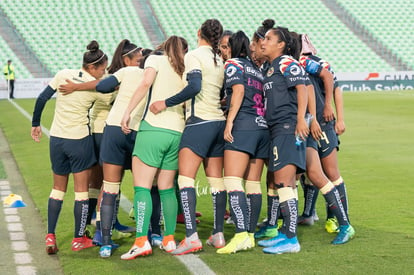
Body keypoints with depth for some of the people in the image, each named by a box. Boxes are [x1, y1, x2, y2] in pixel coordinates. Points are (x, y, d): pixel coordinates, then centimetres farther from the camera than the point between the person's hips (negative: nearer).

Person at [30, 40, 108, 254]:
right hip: (80, 139, -4)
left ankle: (50, 236, 8)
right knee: (81, 189, 7)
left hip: (56, 138, 4)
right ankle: (79, 239, 12)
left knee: (58, 188, 15)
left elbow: (42, 98, 1)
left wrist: (36, 124, 11)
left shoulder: (63, 75, -1)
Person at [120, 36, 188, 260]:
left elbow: (146, 83, -11)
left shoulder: (156, 60, 6)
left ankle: (141, 241, -16)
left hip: (153, 128, -5)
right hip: (177, 132, 5)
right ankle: (169, 239, 16)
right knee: (167, 189, 14)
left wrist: (128, 111, -12)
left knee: (142, 186, -7)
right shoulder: (185, 71, 20)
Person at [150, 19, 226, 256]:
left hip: (199, 122, -8)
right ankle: (218, 235, 12)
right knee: (217, 180, 9)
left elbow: (195, 86, -21)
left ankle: (192, 237, -20)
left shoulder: (194, 55, -7)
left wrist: (166, 103, -19)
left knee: (186, 178, -10)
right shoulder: (219, 61, 16)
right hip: (219, 121, 8)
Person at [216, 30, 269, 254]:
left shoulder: (233, 64, 4)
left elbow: (239, 90, -10)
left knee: (232, 181, -15)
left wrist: (229, 122, -14)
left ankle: (241, 235, -27)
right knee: (253, 184, 9)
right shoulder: (256, 69, 25)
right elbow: (265, 98, 19)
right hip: (263, 127, 8)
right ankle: (250, 235, 9)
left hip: (243, 125, -8)